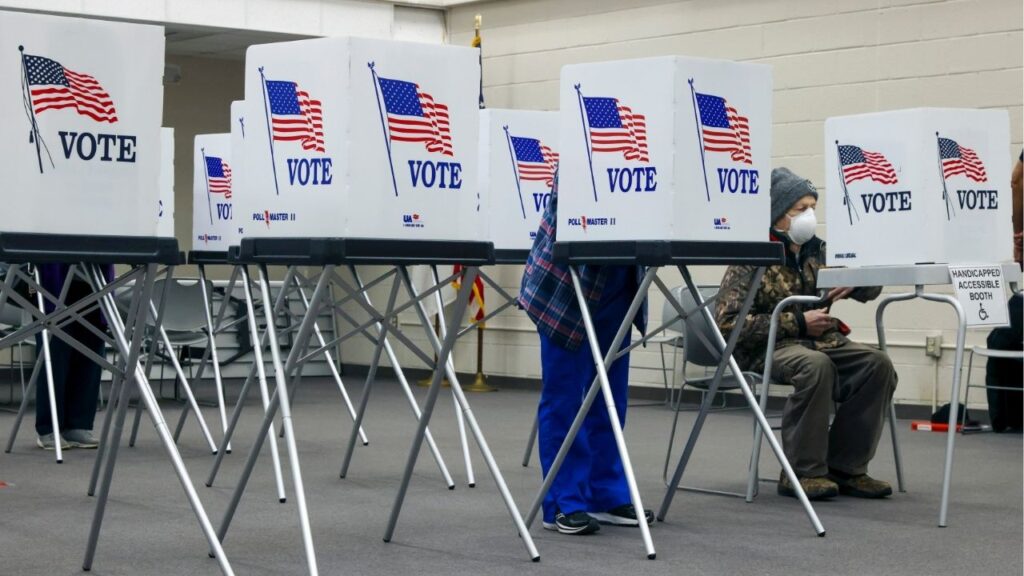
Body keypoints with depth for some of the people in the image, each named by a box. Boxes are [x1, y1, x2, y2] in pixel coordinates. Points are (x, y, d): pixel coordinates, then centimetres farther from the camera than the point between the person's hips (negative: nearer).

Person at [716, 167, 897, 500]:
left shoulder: (817, 251, 12)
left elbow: (870, 289, 18)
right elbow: (727, 322, -13)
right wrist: (797, 322, -17)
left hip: (820, 340, 6)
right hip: (768, 347, -6)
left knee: (877, 364, -19)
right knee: (814, 364, -36)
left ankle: (844, 467, -10)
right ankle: (802, 472, -25)